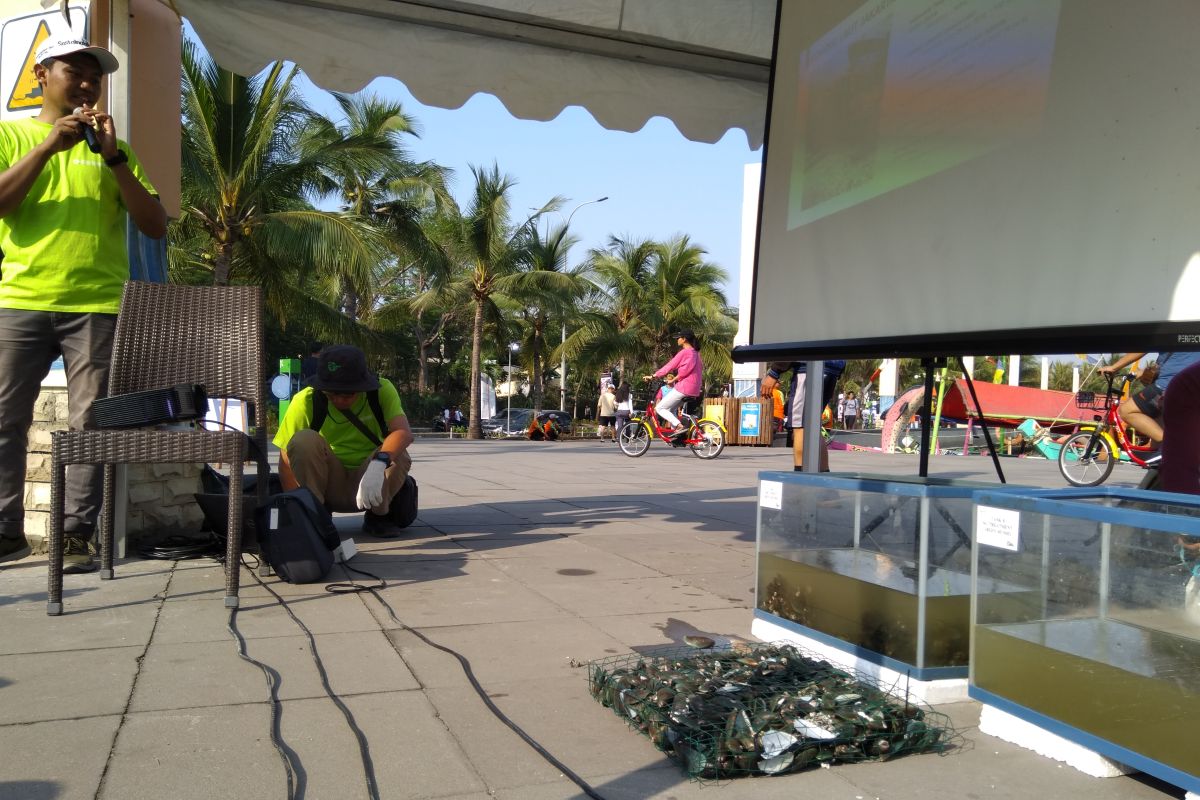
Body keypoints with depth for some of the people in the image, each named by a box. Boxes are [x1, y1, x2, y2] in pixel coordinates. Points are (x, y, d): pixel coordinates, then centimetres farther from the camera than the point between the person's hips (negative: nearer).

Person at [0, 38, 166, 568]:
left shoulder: (113, 149, 15)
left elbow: (155, 227, 5)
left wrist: (115, 158, -3)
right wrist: (48, 145, -8)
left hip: (97, 306, 0)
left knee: (89, 425, -2)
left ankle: (76, 534, 3)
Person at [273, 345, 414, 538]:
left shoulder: (381, 390, -15)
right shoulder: (306, 400, -16)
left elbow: (404, 432, -31)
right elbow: (286, 458, -13)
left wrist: (378, 465, -49)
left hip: (372, 480, 1)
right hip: (327, 483, 0)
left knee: (398, 455, -31)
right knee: (304, 441, -28)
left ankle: (378, 516, -2)